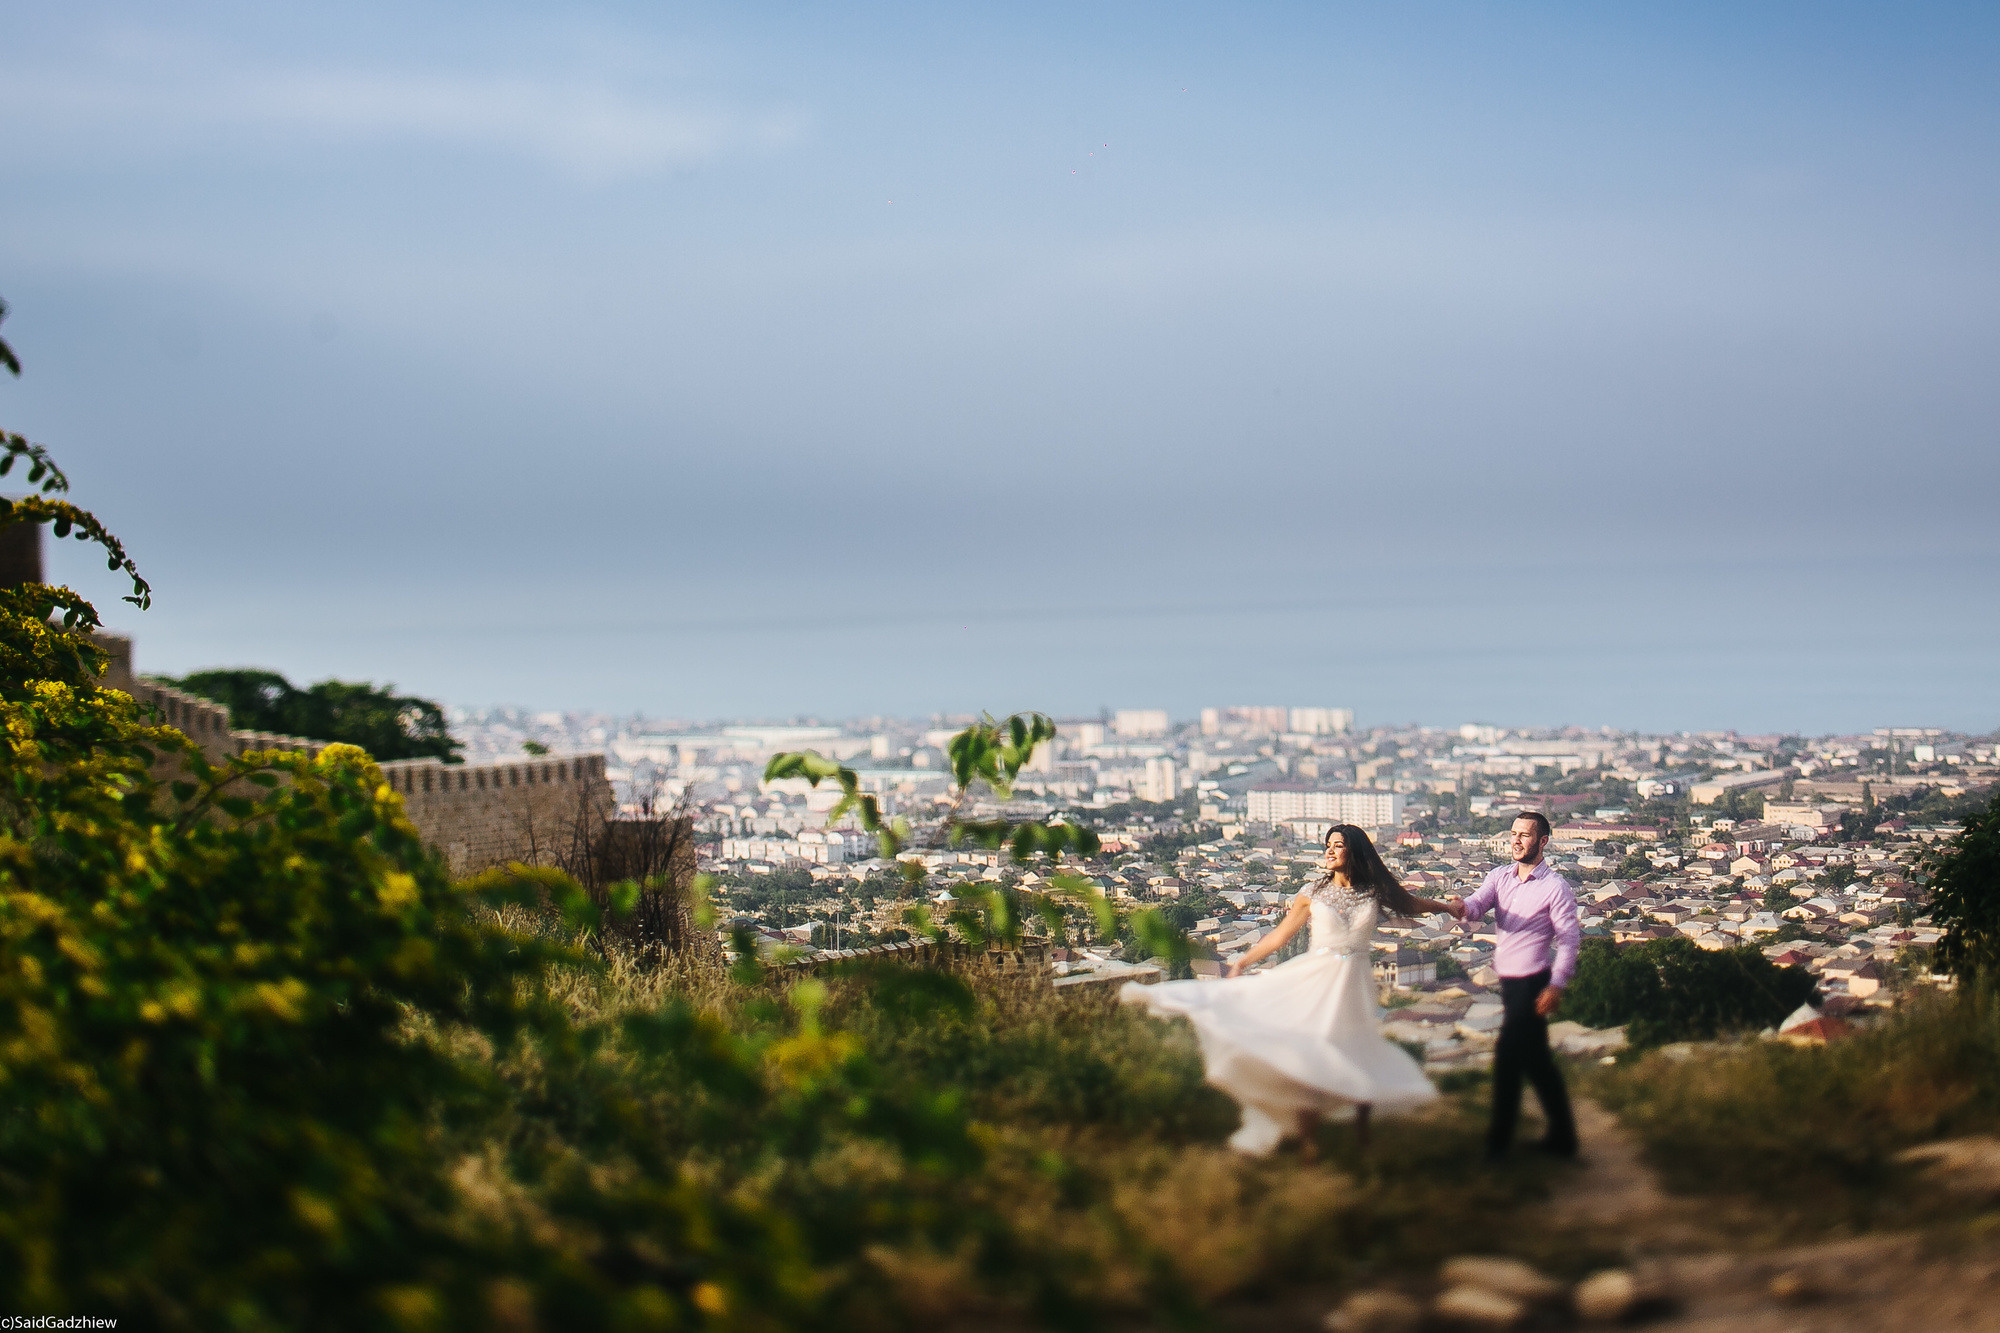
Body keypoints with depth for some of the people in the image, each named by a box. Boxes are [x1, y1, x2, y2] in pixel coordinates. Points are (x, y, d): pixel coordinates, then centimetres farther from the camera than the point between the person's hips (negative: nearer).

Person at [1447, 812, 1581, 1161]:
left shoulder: (1555, 887, -10)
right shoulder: (1500, 876, 7)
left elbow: (1569, 939, -13)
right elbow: (1478, 904, -8)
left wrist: (1556, 985, -20)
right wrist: (1461, 908, -32)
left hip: (1532, 982, -7)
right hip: (1508, 980, 7)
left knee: (1508, 1056, -6)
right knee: (1537, 1061, 14)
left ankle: (1498, 1141, 4)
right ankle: (1562, 1136, 24)